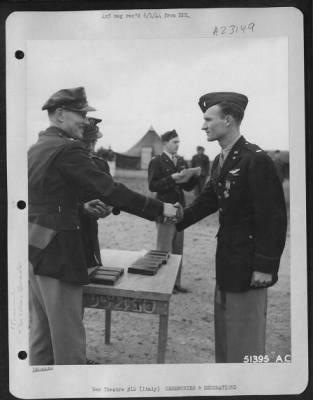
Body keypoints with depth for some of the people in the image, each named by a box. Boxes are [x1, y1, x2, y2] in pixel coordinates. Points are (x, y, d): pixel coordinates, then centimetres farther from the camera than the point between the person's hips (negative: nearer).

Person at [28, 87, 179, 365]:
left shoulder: (36, 148, 12)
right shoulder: (67, 149, -16)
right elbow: (110, 190, -21)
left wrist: (81, 206, 13)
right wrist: (160, 209, -15)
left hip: (34, 246, 10)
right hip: (55, 250, -9)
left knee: (41, 329, 19)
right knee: (68, 334, 3)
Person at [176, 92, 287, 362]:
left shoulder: (256, 159, -19)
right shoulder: (221, 161, 8)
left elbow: (273, 217, -21)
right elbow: (207, 201, 14)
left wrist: (265, 265, -21)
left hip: (249, 263, -9)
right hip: (227, 259, 9)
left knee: (245, 337, 5)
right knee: (225, 332, 21)